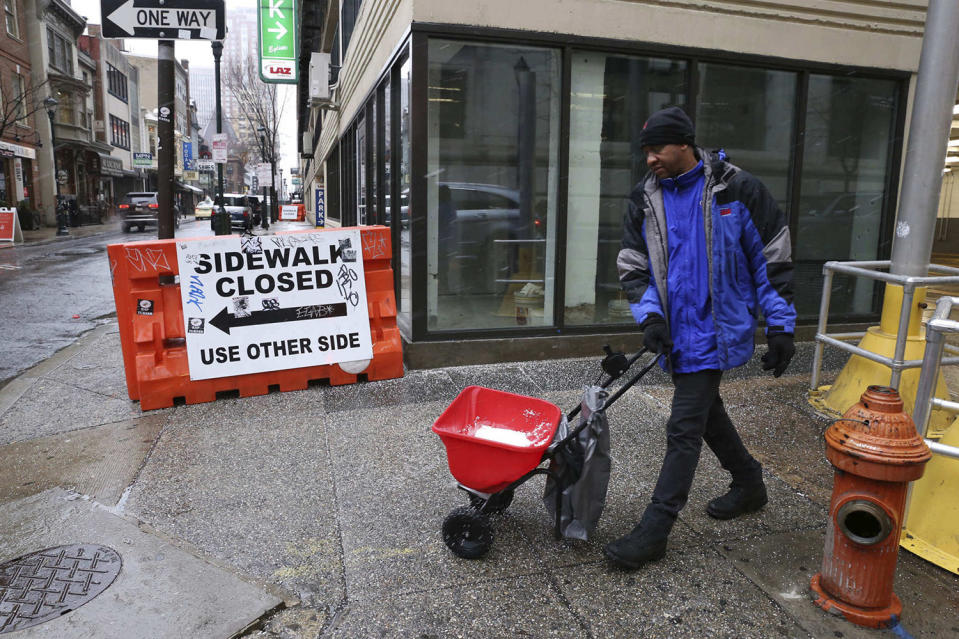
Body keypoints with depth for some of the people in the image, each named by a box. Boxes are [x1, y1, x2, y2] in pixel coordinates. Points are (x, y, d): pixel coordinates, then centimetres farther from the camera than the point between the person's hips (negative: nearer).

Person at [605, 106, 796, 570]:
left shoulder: (735, 189, -9)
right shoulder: (646, 200, 4)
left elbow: (773, 259, -4)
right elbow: (632, 267, 5)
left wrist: (780, 326, -6)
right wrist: (650, 315, -11)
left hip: (713, 331, -6)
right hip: (676, 334, 6)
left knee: (684, 430, -7)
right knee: (706, 413, 21)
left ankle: (654, 531, 2)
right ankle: (748, 484, 44)